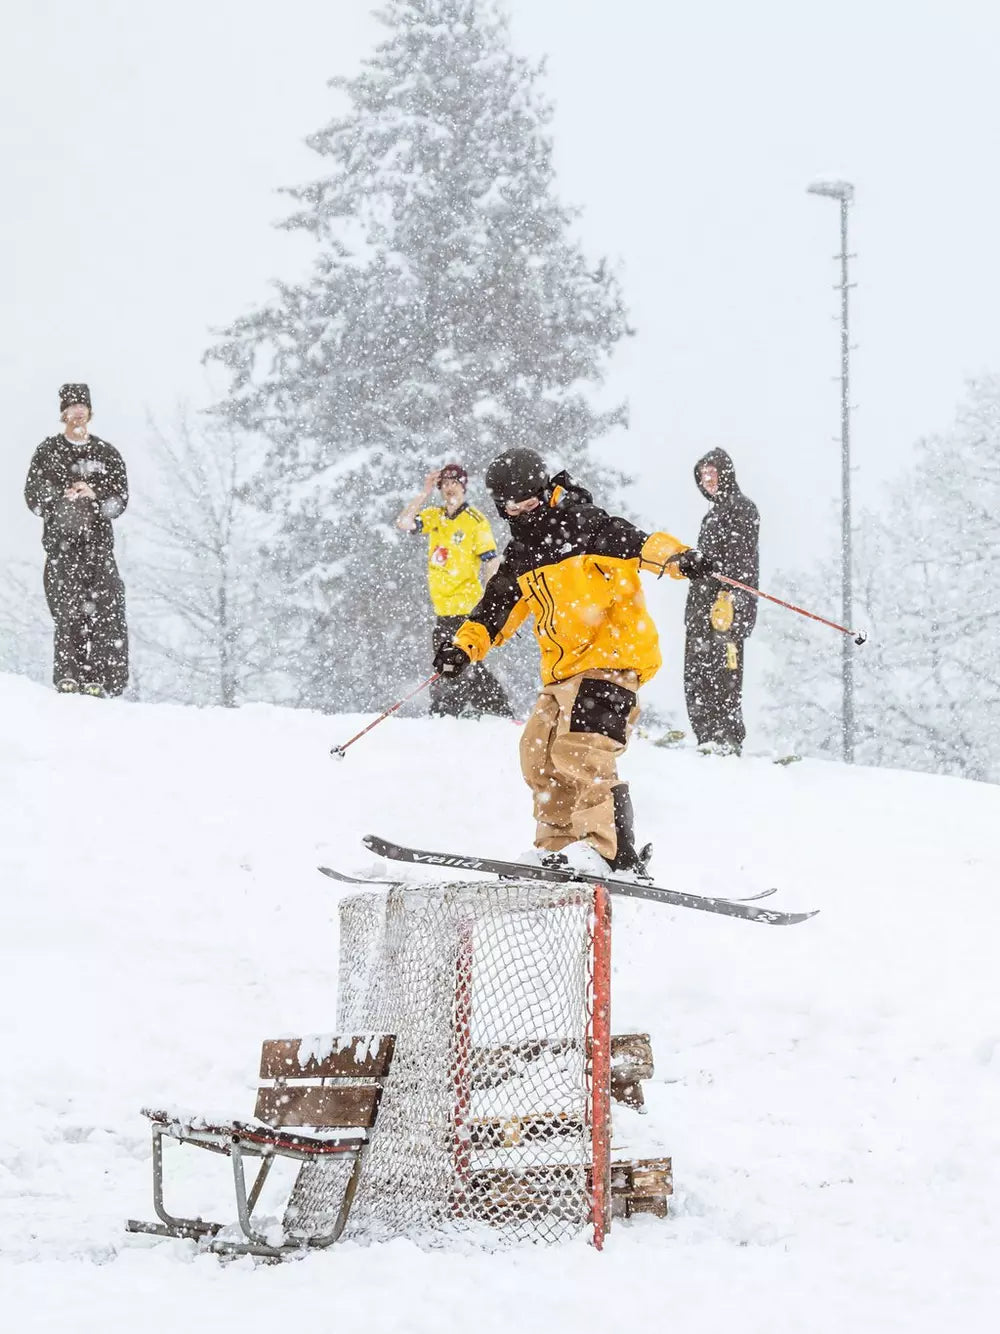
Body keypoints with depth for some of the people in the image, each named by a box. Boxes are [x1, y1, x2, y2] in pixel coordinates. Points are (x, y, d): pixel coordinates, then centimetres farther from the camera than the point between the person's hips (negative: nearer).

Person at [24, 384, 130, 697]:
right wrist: (65, 498, -12)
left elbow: (121, 499, 10)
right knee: (68, 610, -11)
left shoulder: (107, 454, 15)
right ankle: (67, 676, -11)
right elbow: (33, 495, 6)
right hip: (61, 540, -1)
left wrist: (94, 494, -9)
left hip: (98, 539, 1)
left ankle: (100, 679, -13)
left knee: (106, 608, -12)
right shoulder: (48, 451, 12)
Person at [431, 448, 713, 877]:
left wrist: (676, 557, -38)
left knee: (581, 748, -22)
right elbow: (495, 609, 22)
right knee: (539, 752, 7)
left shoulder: (584, 527, -7)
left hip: (613, 654, -9)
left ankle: (605, 850, -28)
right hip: (563, 668, 9)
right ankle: (558, 846, 15)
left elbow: (638, 542, -19)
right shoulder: (520, 557, 16)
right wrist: (464, 647, 9)